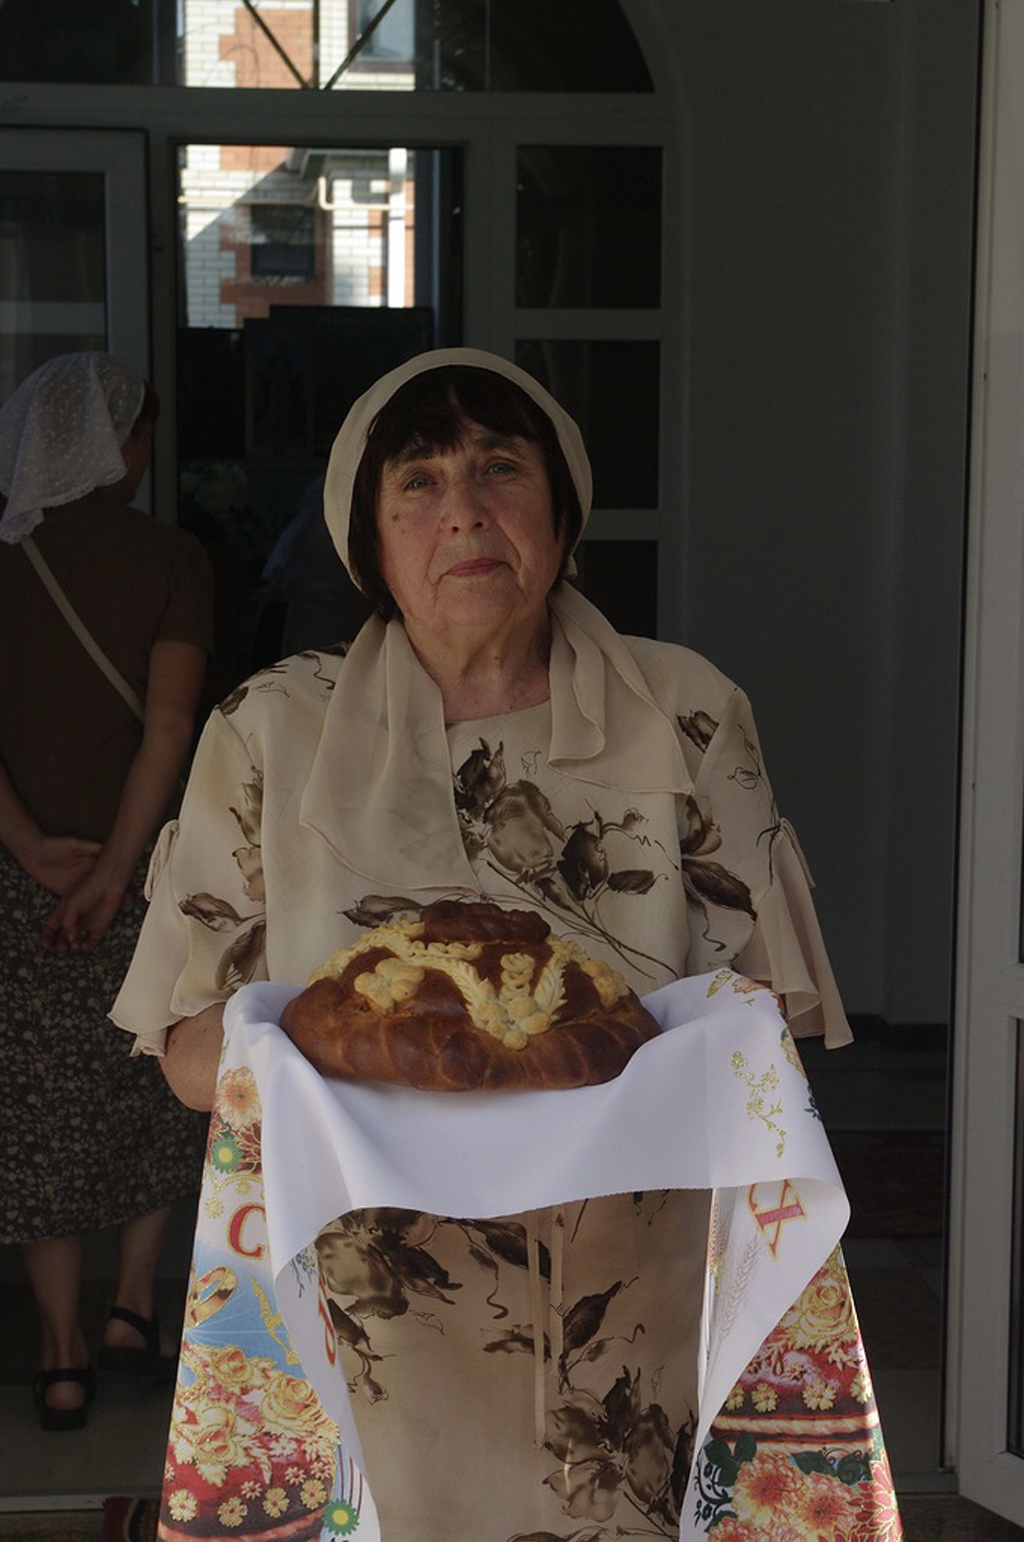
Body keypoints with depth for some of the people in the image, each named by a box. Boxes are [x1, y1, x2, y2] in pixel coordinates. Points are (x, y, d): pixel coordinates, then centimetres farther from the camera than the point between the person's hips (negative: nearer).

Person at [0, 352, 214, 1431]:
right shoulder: (168, 560, -5)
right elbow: (167, 725, -14)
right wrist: (113, 871, -14)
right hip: (133, 866, -1)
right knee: (159, 1086, 19)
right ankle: (133, 1308, 19)